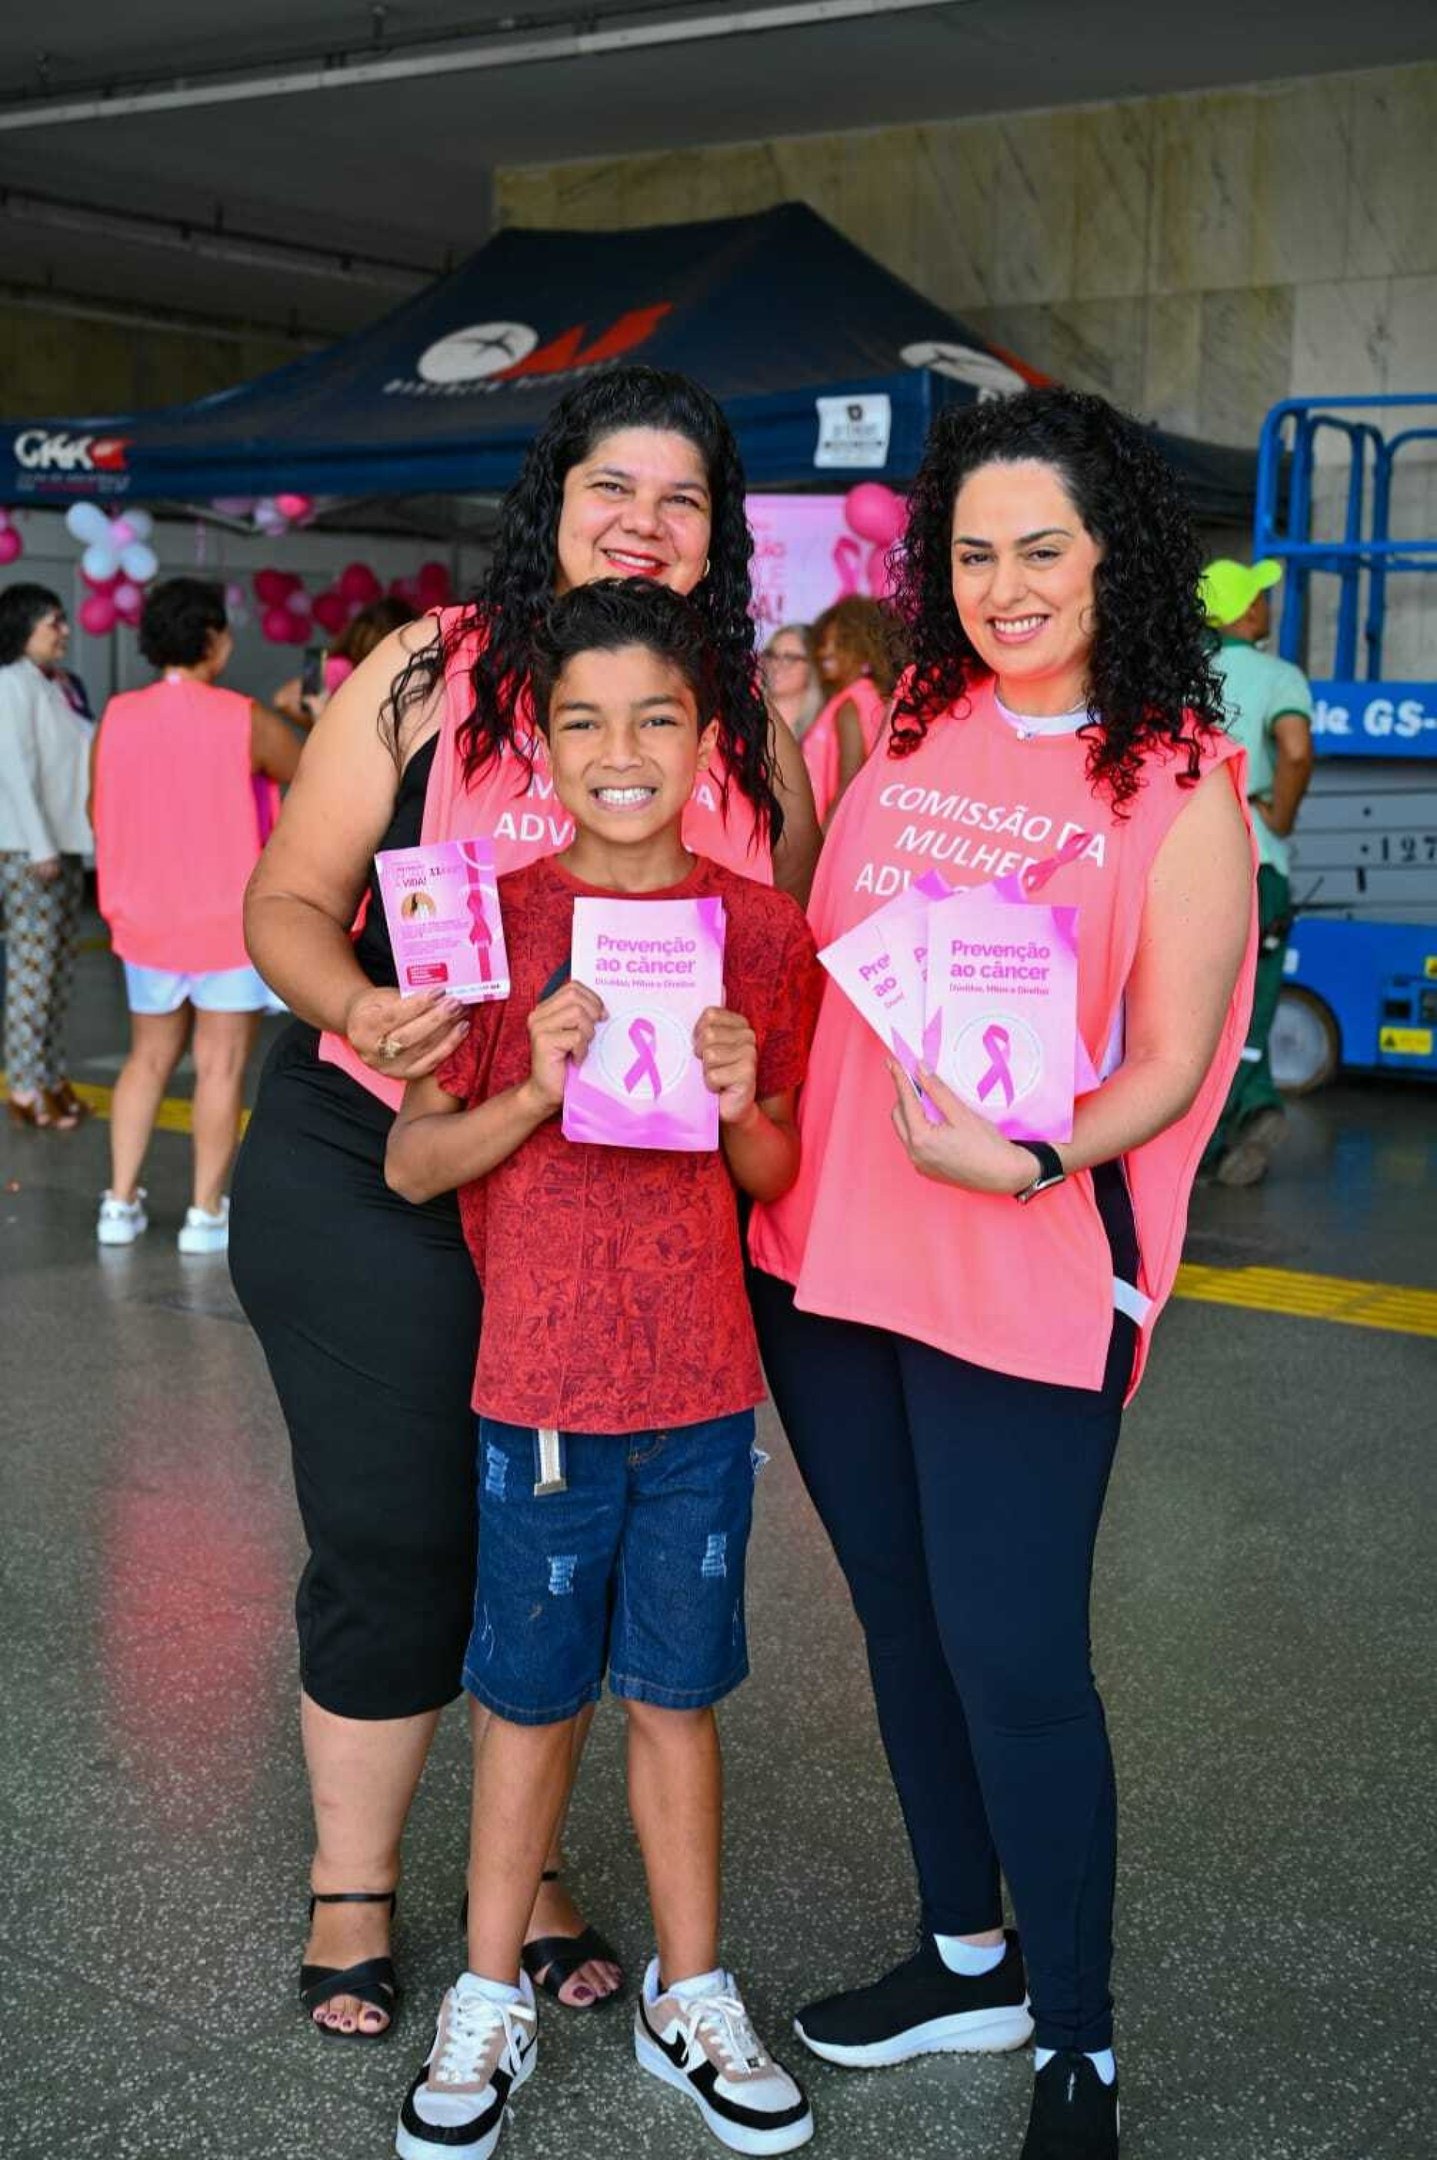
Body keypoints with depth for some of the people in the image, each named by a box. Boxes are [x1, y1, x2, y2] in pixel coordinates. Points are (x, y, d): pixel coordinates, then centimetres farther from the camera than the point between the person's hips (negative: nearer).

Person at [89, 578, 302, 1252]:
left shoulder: (117, 717, -2)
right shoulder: (247, 721, -11)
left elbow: (97, 811, 8)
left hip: (143, 919, 4)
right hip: (231, 920, -4)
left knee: (148, 1059, 16)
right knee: (220, 1067, 4)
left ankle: (121, 1202, 14)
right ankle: (206, 1214, 7)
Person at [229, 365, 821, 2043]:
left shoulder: (749, 715, 4)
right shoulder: (427, 674, -4)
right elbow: (289, 900, -5)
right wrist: (355, 1008, -26)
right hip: (375, 1186, -2)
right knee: (393, 1542, 6)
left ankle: (524, 1862, 35)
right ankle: (351, 1886, 29)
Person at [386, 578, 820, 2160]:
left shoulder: (761, 931, -1)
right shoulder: (490, 919, -7)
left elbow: (775, 1178, 6)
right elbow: (409, 1163, -6)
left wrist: (742, 1104, -15)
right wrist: (535, 1091, -22)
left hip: (703, 1386, 2)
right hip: (539, 1387, -1)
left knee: (675, 1693, 14)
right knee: (530, 1697, 12)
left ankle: (686, 1998, 31)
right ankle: (490, 2000, 31)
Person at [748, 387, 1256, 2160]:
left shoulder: (1179, 786, -6)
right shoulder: (907, 730, 7)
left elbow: (1168, 1065, -10)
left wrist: (1028, 1156, -25)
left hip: (1026, 1273, -5)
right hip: (825, 1250, 6)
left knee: (1012, 1652, -3)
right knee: (901, 1618, 16)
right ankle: (968, 1957, 36)